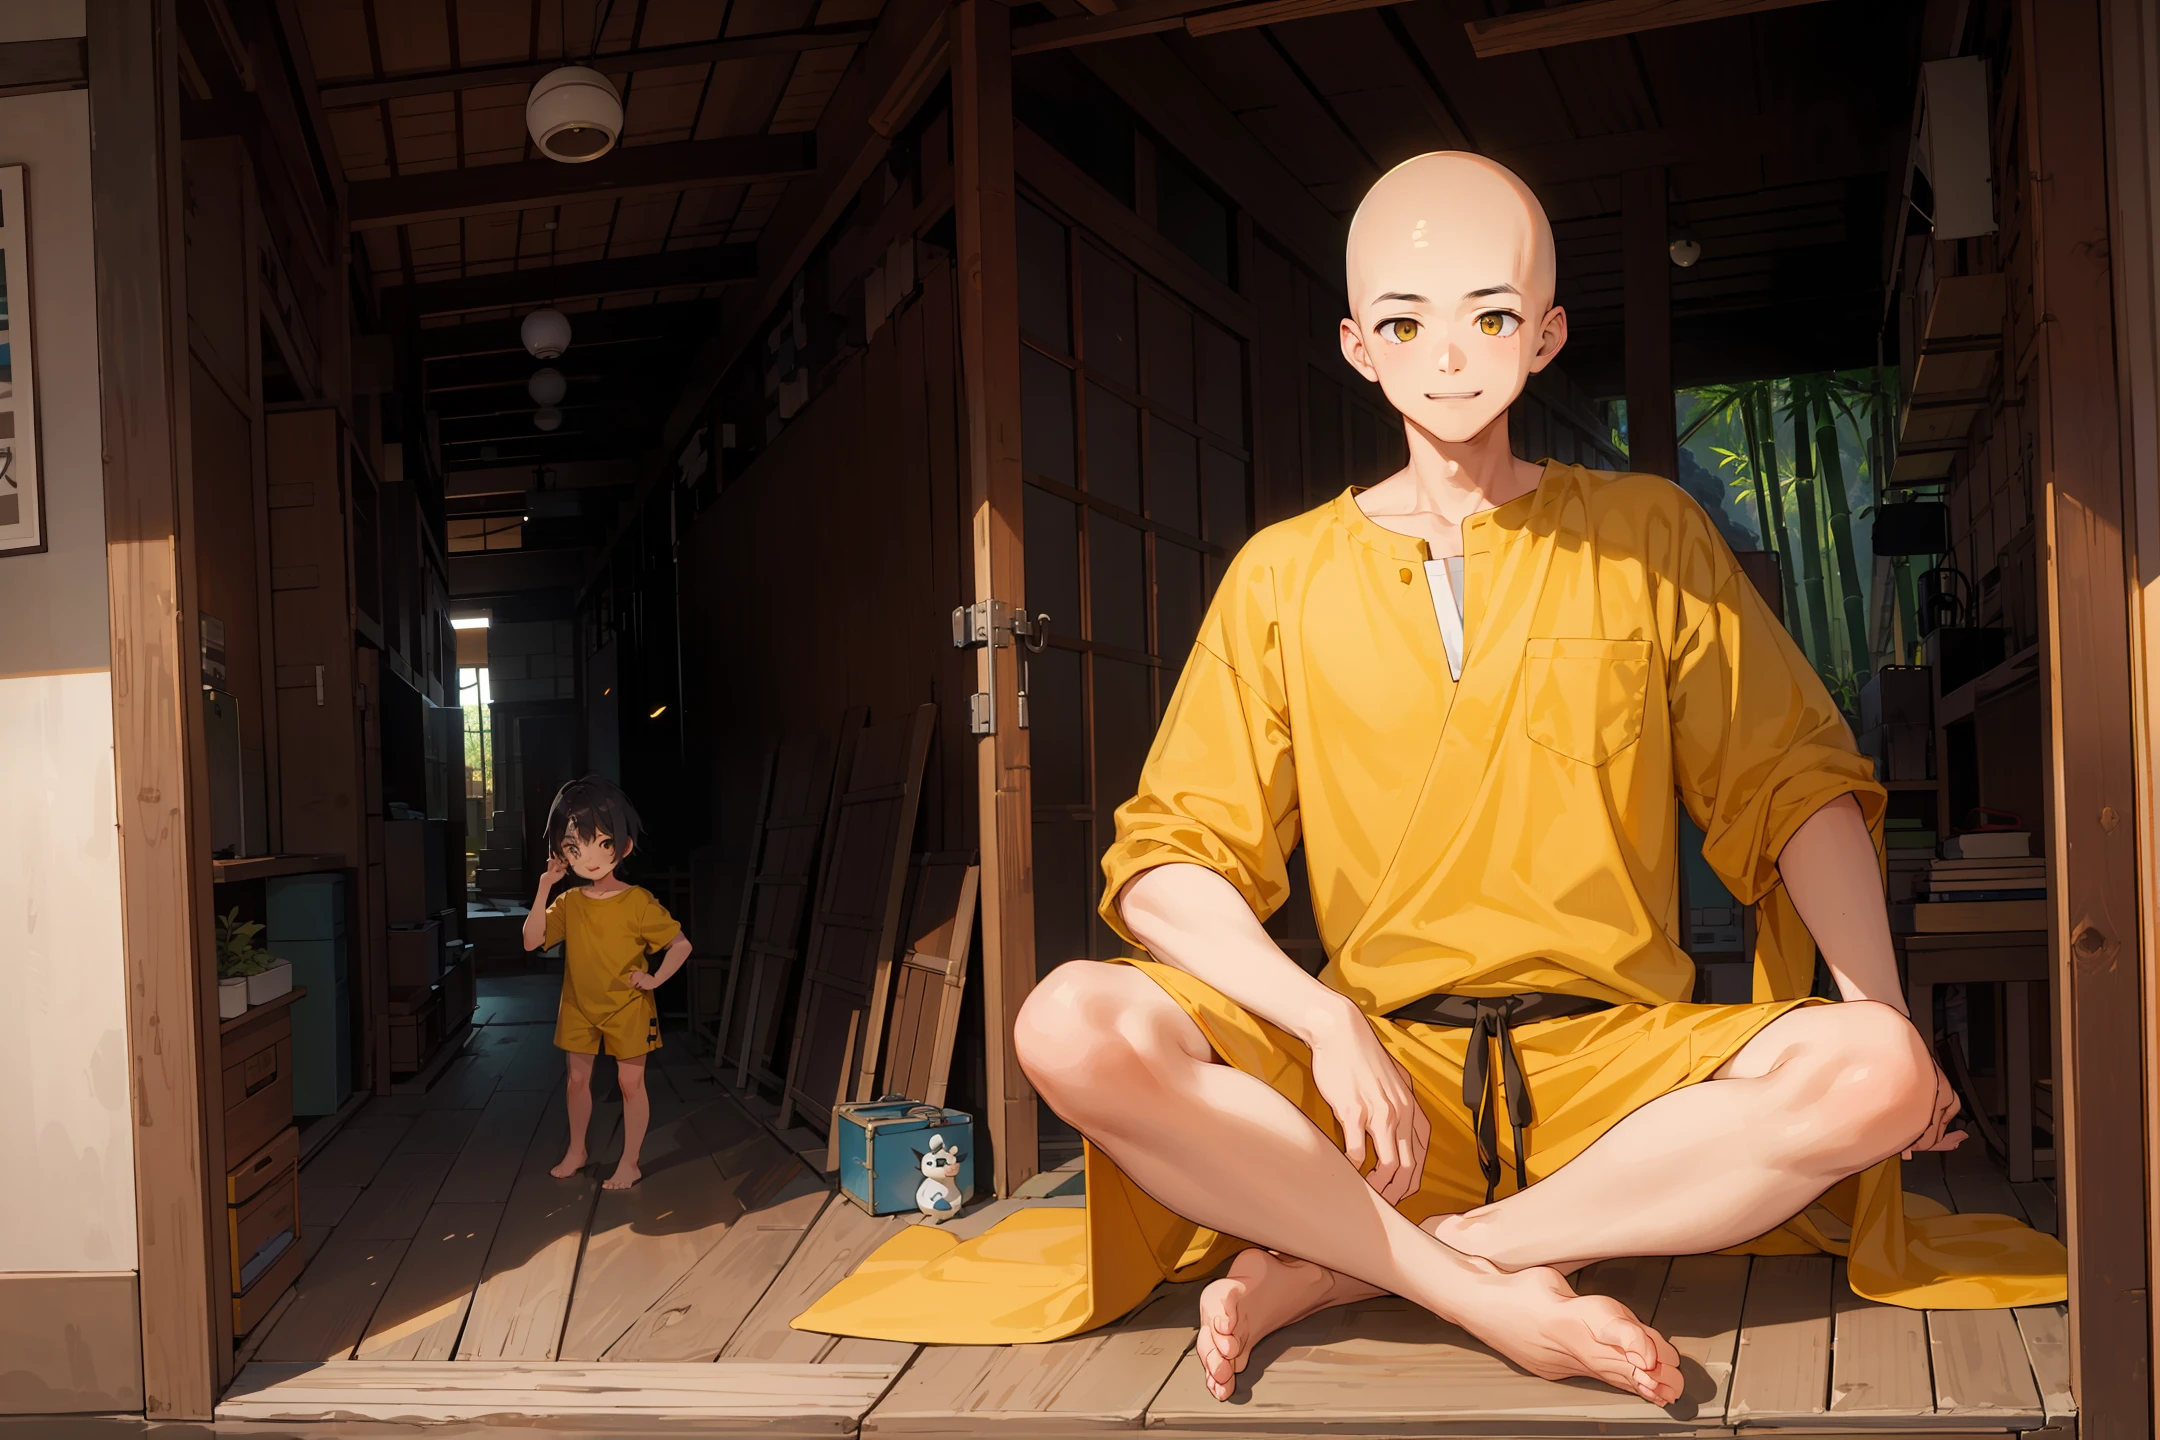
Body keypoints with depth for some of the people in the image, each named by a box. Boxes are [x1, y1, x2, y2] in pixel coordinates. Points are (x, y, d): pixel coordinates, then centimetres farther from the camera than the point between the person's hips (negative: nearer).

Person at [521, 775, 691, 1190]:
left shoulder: (638, 902, -16)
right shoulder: (568, 902, -4)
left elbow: (682, 944, -9)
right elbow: (532, 941, -15)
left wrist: (656, 979, -18)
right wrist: (544, 888, -18)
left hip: (627, 1008, -4)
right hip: (579, 1007, 4)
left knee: (630, 1082, 4)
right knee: (578, 1078, 14)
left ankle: (630, 1162, 15)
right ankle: (576, 1152, 31)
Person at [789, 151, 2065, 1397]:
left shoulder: (1648, 536, 9)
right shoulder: (1285, 576, 7)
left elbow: (1795, 781, 8)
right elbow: (1171, 860, 1)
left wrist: (1882, 1014, -6)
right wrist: (1325, 1021, -16)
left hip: (1612, 1060, 1)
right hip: (1375, 1061, -1)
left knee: (1872, 1076, -29)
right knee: (1074, 1028, -25)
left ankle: (1330, 1270, -22)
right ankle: (1492, 1298, -22)